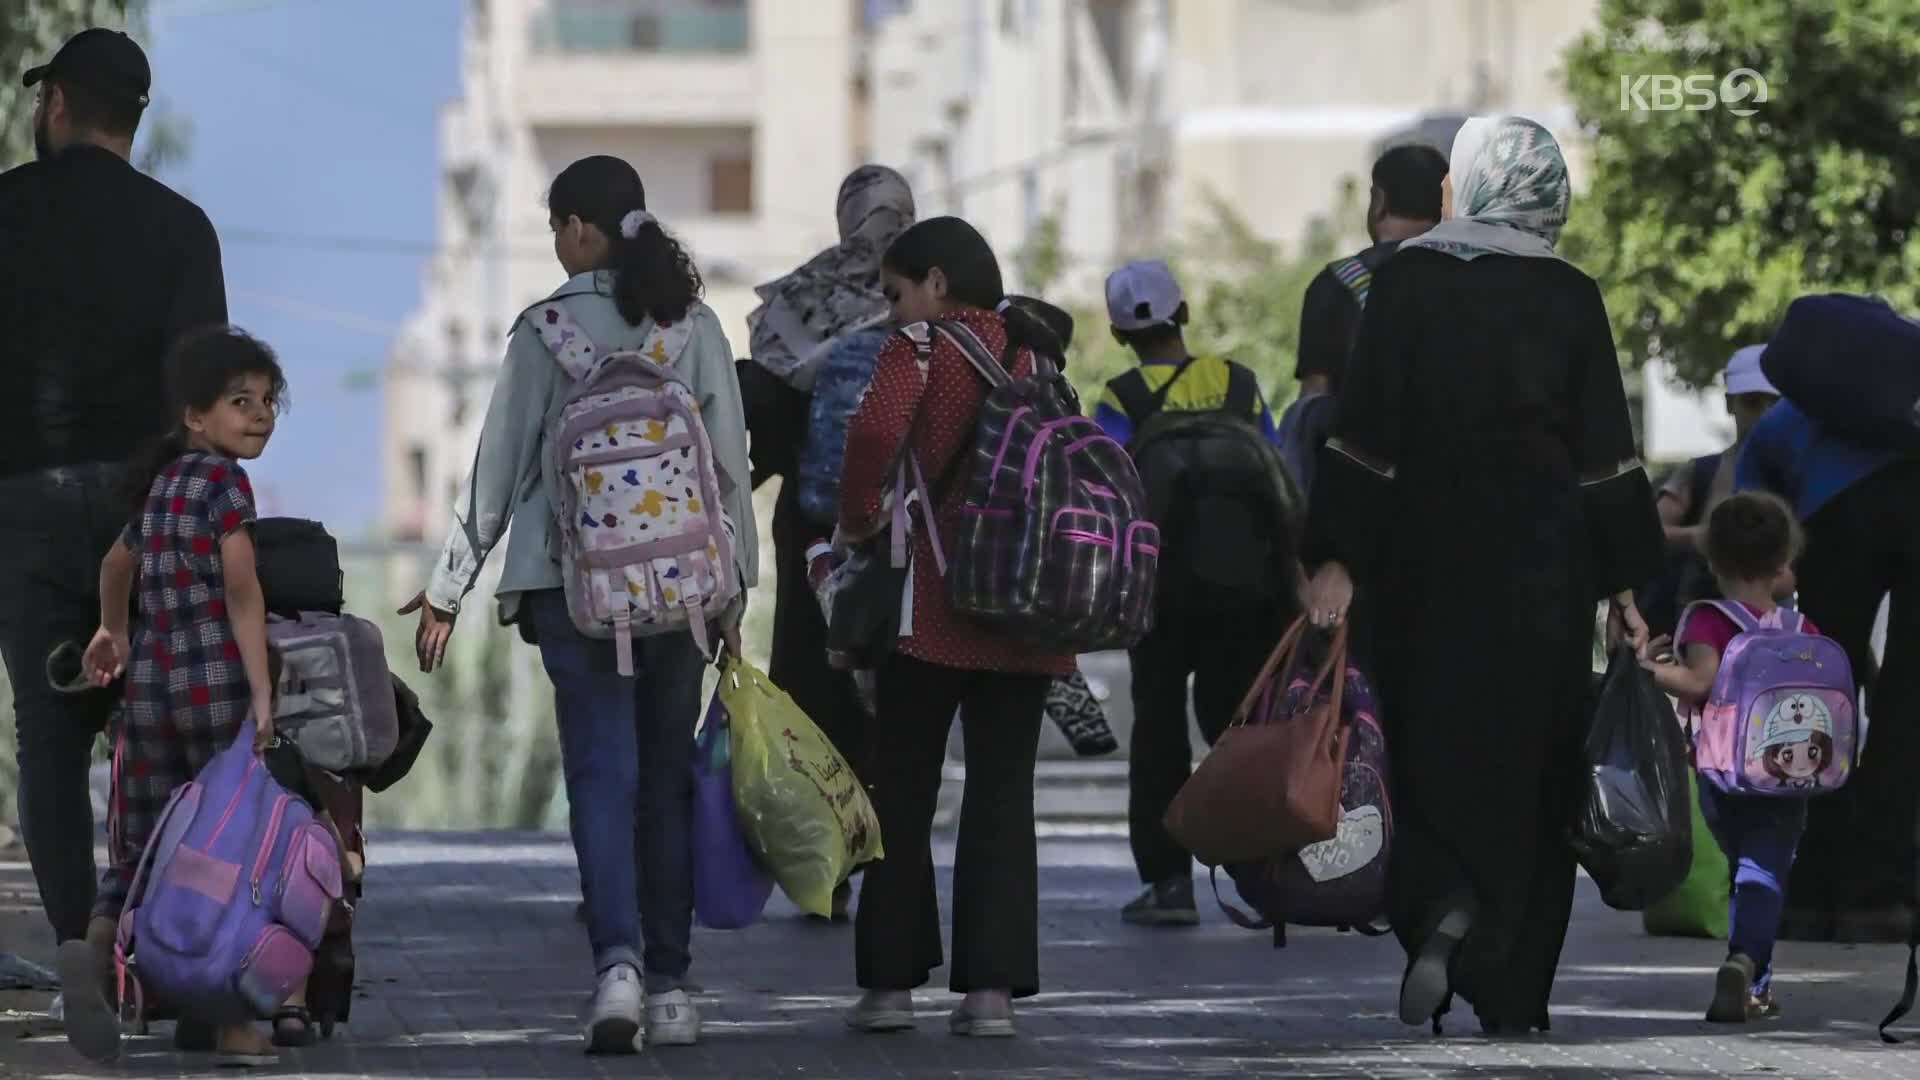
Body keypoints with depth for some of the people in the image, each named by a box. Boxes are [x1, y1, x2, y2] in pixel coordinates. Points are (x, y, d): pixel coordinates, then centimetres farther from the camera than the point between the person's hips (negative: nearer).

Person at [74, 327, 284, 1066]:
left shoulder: (158, 485, 17)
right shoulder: (224, 480, -6)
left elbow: (118, 563, 35)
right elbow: (242, 591, -16)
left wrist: (112, 631, 52)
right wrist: (262, 691, -20)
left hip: (148, 682, 6)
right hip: (217, 680, -6)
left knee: (144, 846, 8)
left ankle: (97, 950, -21)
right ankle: (231, 1023, 2)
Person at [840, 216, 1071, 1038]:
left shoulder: (922, 344, -2)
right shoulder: (1032, 354, 14)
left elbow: (877, 427, -20)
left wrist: (859, 515, -5)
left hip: (935, 598, -4)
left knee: (903, 789, 5)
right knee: (1003, 788, 5)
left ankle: (891, 979, 4)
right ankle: (994, 984, -2)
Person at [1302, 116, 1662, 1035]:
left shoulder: (1408, 281, -5)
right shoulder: (1570, 300, -2)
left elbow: (1365, 431, -7)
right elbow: (1605, 452, -1)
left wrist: (1339, 560, -5)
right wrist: (1625, 586, 4)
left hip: (1428, 566, -1)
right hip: (1541, 571, 1)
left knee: (1435, 754, 8)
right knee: (1529, 767, 7)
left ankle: (1442, 909, -19)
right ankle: (1512, 992, 4)